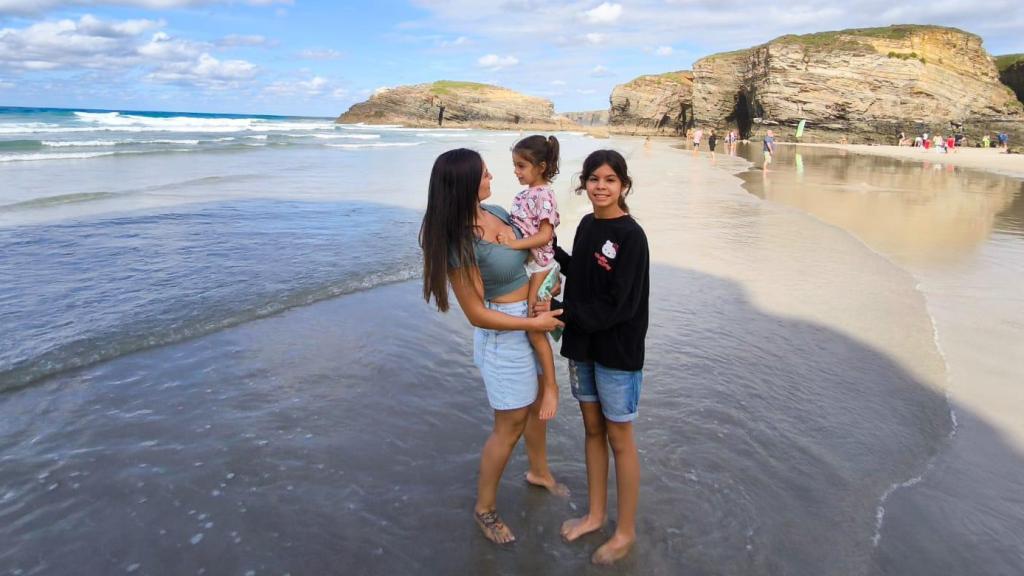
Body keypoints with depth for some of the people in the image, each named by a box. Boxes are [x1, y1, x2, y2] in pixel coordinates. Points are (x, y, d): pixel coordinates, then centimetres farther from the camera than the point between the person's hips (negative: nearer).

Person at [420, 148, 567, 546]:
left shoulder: (496, 212, -2)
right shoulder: (460, 244, -25)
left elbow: (531, 249, 17)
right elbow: (477, 314, -21)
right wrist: (534, 323, -17)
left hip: (533, 320, 8)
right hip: (505, 332, -8)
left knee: (539, 402, 25)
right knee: (509, 427, 6)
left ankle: (538, 472, 51)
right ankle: (484, 508, 29)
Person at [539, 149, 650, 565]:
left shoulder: (631, 236, -18)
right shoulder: (587, 225, 4)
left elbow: (619, 305, -21)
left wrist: (562, 311, -21)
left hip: (617, 351, -7)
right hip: (582, 344, 7)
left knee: (619, 439, 7)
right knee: (592, 430, 18)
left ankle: (626, 532, 27)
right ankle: (595, 514, 37)